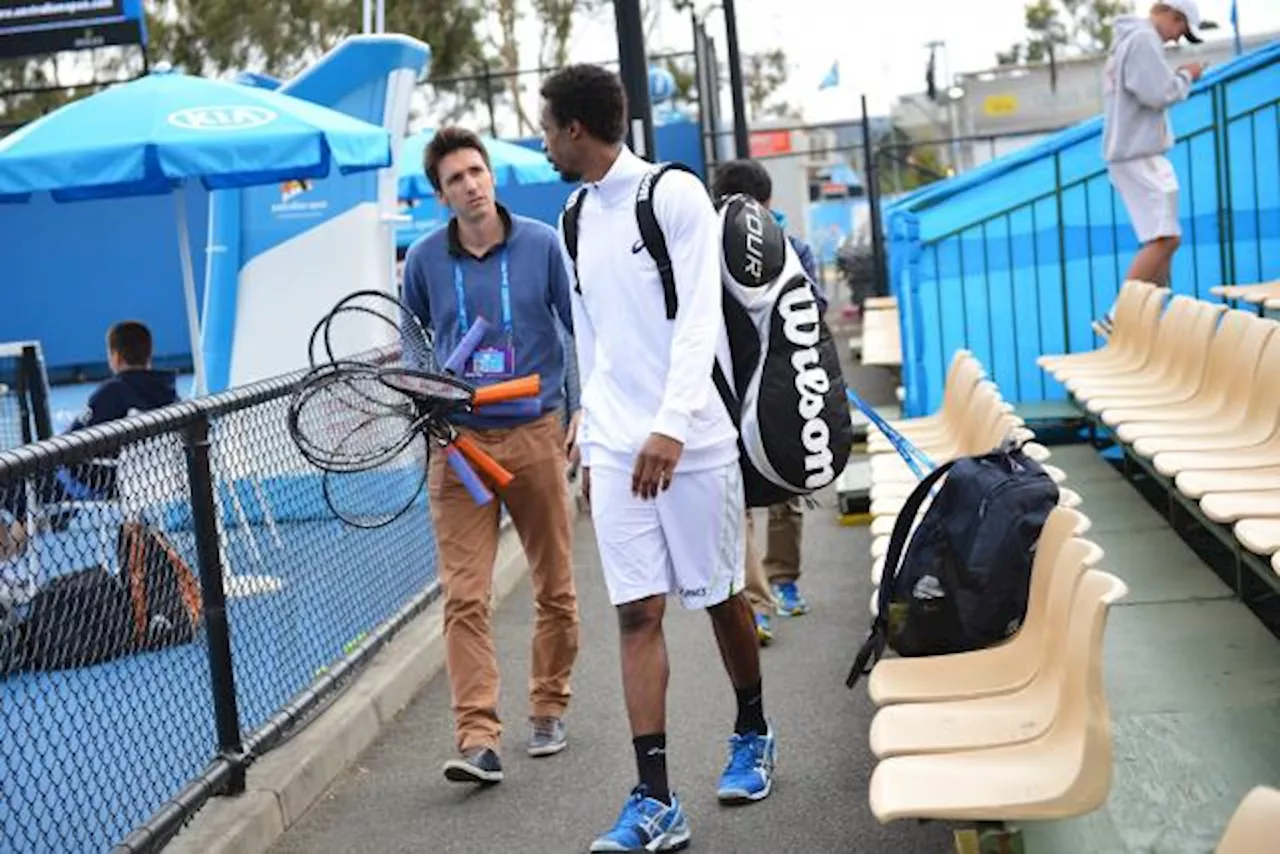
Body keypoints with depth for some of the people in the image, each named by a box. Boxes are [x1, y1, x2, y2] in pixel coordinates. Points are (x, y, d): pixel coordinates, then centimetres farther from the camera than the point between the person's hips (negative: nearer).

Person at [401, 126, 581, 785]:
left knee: (555, 589, 9)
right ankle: (478, 740, -9)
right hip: (460, 442, 0)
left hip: (536, 434, 0)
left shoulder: (542, 244, -1)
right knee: (464, 598, -8)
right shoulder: (425, 259, 3)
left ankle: (548, 710, 27)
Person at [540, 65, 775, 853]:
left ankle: (752, 737, 33)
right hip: (615, 449, 5)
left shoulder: (675, 196, -6)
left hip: (691, 438, -4)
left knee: (722, 596, 8)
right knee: (638, 612, -4)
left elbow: (699, 319, -13)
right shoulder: (576, 219, 14)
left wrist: (670, 426, -23)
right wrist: (593, 440, 15)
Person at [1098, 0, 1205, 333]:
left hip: (1133, 153, 11)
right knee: (1165, 237, -17)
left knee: (1161, 238, 13)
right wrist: (1186, 76, -4)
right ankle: (1117, 318, -20)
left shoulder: (1128, 40, 20)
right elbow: (1157, 94, -20)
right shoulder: (1143, 39, -12)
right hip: (1138, 155, -11)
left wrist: (1178, 78, 14)